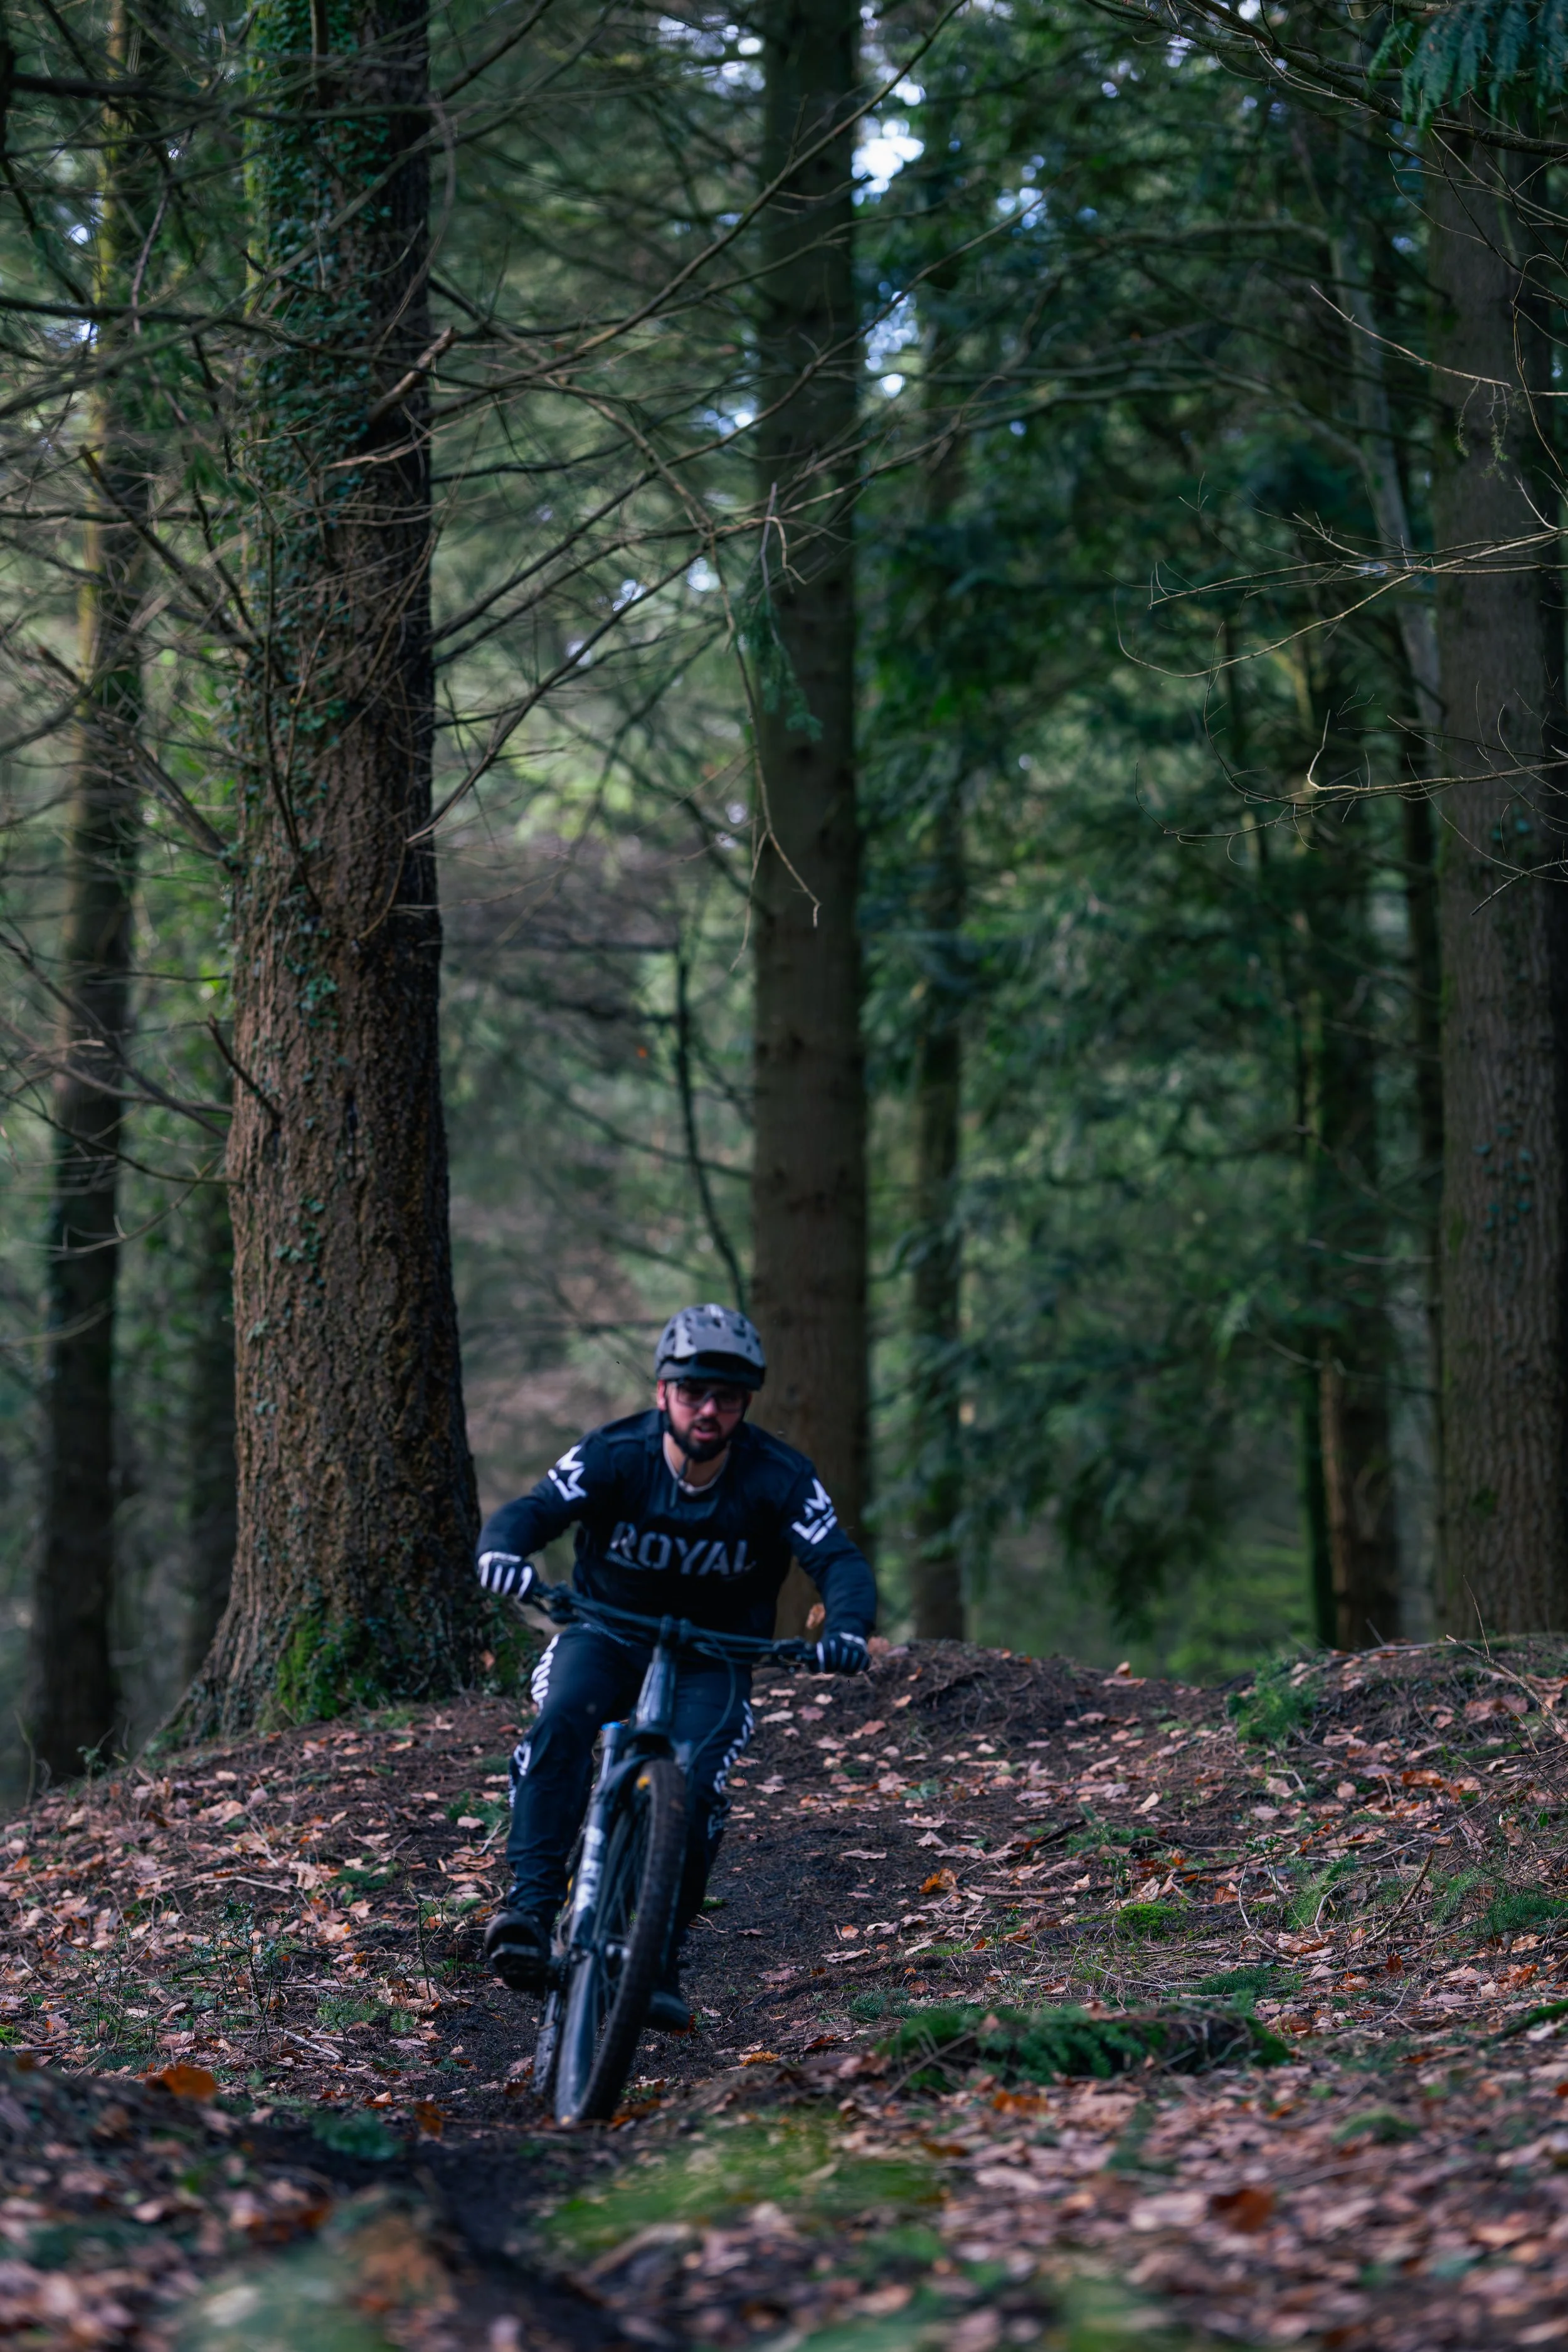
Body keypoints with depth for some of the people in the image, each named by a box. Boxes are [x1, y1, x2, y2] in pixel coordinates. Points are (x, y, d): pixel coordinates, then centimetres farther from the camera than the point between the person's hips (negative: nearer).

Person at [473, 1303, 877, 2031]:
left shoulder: (778, 1477, -17)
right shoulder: (615, 1454, -18)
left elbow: (840, 1561, -25)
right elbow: (530, 1511, -29)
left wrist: (847, 1629, -48)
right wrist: (502, 1553, -54)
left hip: (712, 1657, 0)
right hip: (605, 1636, 0)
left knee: (695, 1786, -25)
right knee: (562, 1719, -33)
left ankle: (657, 1963, -11)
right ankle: (530, 1903, -35)